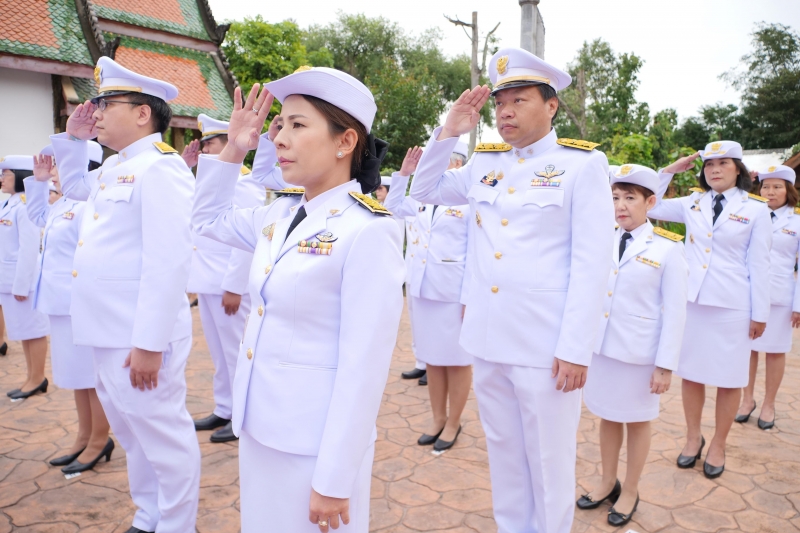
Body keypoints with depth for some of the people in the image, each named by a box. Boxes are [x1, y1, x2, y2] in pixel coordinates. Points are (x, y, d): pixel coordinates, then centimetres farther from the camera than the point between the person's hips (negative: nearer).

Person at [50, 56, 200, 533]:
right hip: (108, 332, 10)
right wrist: (73, 138, 20)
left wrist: (148, 342, -25)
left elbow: (168, 263, -24)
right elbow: (73, 184, 37)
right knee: (132, 432, 20)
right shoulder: (115, 168, 14)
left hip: (139, 338, -10)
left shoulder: (161, 167, -16)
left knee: (162, 436, 3)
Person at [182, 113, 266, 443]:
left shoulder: (244, 183, -12)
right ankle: (224, 410, 27)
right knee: (219, 352, 16)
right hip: (207, 283, 9)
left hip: (228, 285, -8)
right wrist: (183, 167, 12)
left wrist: (234, 286, -21)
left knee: (235, 352, 2)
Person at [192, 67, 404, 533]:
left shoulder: (369, 232, -19)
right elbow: (209, 219, 22)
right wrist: (234, 150, 8)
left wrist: (334, 479, -16)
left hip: (318, 444, -7)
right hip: (259, 429, 7)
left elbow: (364, 367, -20)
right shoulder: (281, 215, 3)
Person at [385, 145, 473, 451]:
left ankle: (453, 423, 22)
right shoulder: (424, 201, 10)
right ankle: (438, 418, 29)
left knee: (456, 360, 7)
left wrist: (470, 297, -16)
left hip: (454, 294, -6)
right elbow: (393, 206, 26)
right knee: (432, 358, 15)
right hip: (423, 290, 7)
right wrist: (403, 174, 11)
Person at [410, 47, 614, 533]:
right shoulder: (484, 163, 10)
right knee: (503, 450, 18)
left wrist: (576, 348, -15)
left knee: (549, 460, 9)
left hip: (545, 345, -5)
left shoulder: (582, 163, -6)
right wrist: (449, 132, 6)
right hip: (487, 338, 5)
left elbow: (591, 263, -10)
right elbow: (424, 192, 19)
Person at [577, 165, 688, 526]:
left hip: (639, 352, -4)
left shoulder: (668, 248, -8)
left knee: (637, 421, 12)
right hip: (600, 346, 4)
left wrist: (666, 364, -10)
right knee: (607, 417, 16)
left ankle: (630, 493, 29)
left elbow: (675, 311, -8)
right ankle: (608, 483, 33)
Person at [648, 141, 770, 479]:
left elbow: (758, 264, -2)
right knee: (691, 372, 10)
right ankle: (693, 437, 27)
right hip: (691, 300, 3)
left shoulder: (755, 209, -1)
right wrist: (670, 171, 3)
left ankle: (718, 446, 23)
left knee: (729, 378, 6)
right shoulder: (693, 203, 7)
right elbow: (651, 208, 10)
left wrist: (760, 314, -3)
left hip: (732, 305, -2)